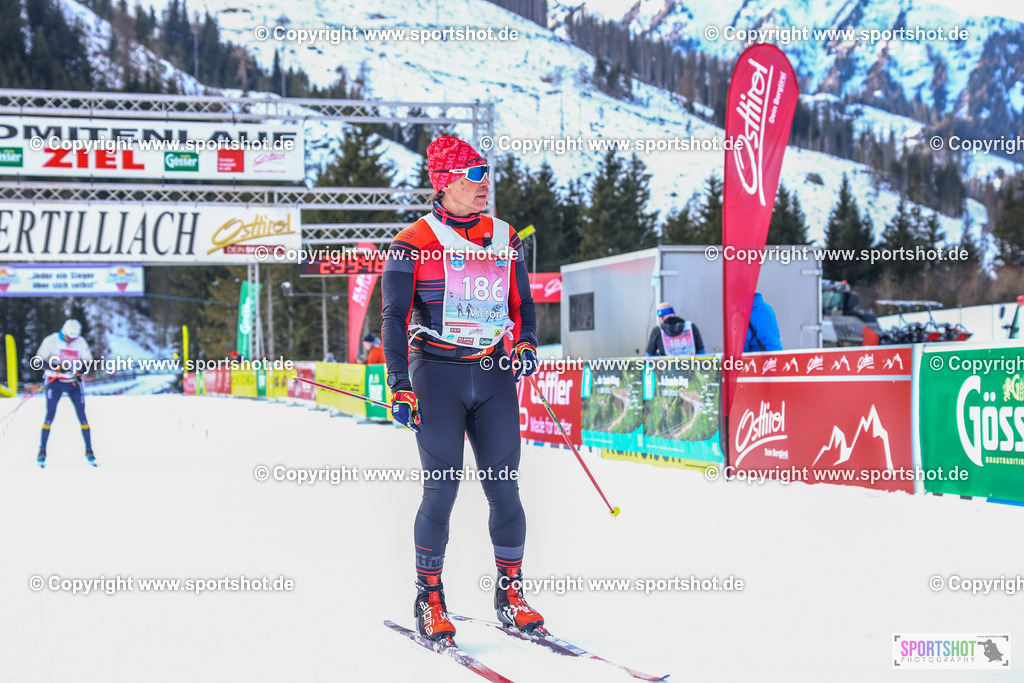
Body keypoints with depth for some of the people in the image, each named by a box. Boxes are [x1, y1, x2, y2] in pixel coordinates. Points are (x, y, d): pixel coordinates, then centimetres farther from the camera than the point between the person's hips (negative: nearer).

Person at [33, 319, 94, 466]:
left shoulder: (81, 342, 0)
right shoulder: (51, 341, -8)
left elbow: (88, 361, 7)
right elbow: (40, 359, -7)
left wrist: (79, 371, -13)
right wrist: (56, 367, -22)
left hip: (74, 383, 2)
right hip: (55, 382, -2)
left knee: (82, 415, -3)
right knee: (50, 415, -8)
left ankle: (89, 449, 7)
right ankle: (42, 450, 2)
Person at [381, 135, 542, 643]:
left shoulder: (505, 238, 11)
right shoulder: (413, 243, -2)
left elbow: (522, 303, 20)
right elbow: (395, 318, -2)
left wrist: (526, 344, 1)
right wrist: (399, 386, -10)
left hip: (494, 374, 4)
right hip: (437, 375, -4)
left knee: (504, 488, 2)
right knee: (442, 488, -4)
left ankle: (511, 592, 14)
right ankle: (428, 599, 10)